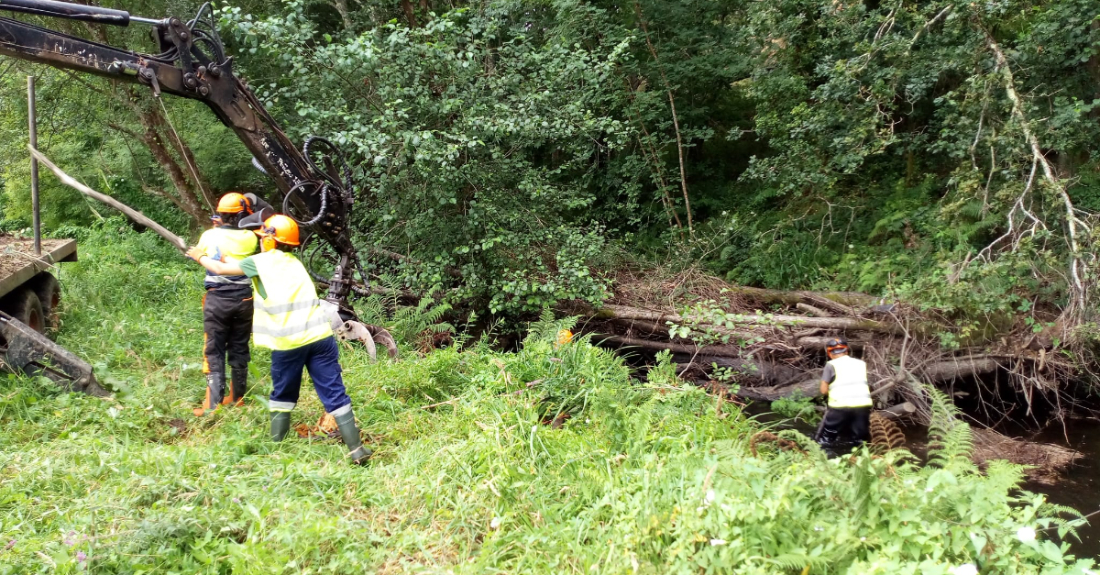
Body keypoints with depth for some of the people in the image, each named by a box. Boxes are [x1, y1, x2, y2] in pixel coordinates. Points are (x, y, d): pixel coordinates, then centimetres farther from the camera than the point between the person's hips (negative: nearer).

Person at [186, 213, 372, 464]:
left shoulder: (260, 261, 6)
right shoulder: (294, 262, 23)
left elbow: (220, 268, 17)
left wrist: (201, 257, 37)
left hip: (288, 340, -3)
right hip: (319, 335, 4)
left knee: (283, 394, 18)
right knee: (334, 394, 2)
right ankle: (356, 449, -2)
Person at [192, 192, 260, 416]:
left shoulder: (209, 235, -8)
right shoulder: (250, 238, -5)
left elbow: (198, 255, 12)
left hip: (217, 299, -2)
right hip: (244, 299, 2)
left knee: (214, 351, 2)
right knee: (239, 349, 14)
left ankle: (213, 404, -2)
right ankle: (237, 397, 24)